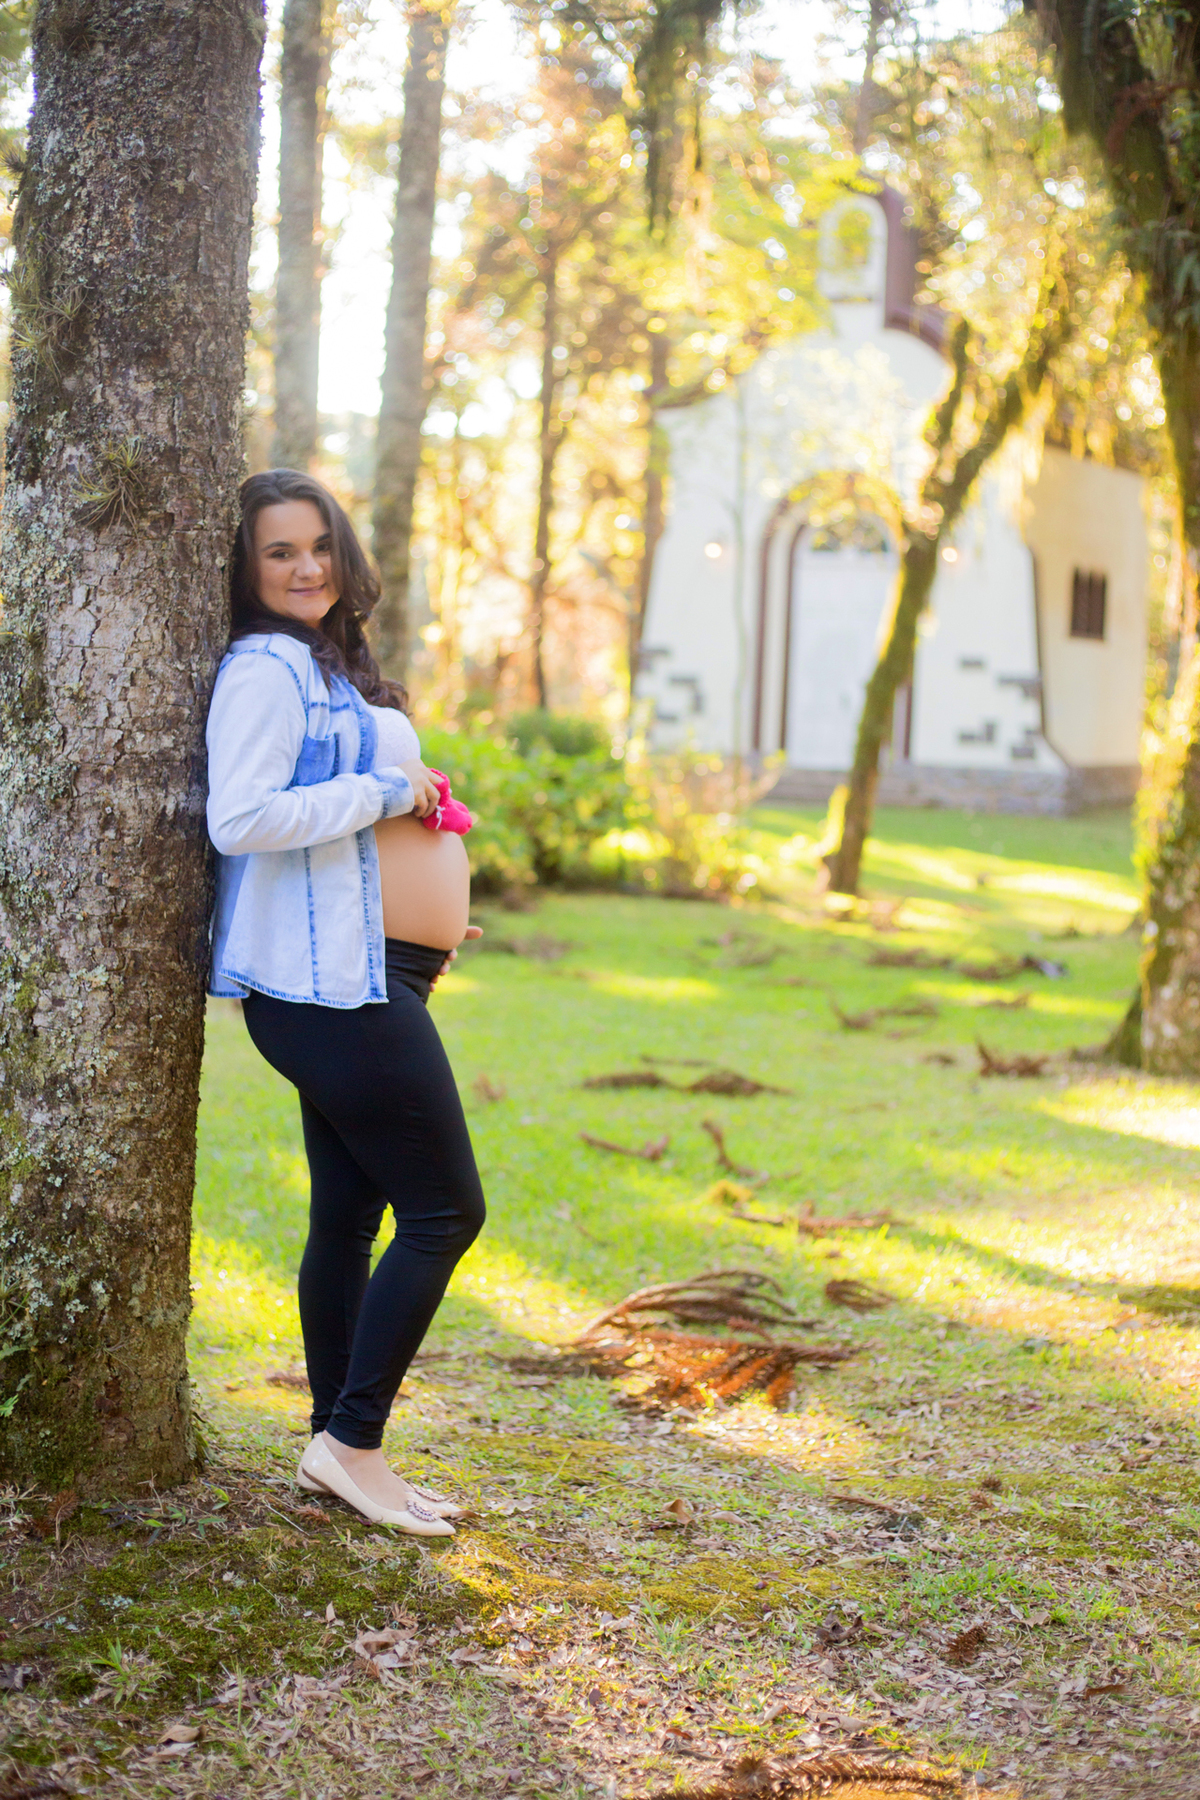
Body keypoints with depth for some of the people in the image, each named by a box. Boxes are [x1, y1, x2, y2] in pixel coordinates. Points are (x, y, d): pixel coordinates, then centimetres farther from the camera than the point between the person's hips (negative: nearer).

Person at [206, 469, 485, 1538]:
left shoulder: (333, 667, 20)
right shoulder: (266, 667, -11)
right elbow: (240, 818, -23)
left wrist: (429, 919, 18)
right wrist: (387, 793, -15)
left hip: (362, 979, 10)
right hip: (324, 980, -10)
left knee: (350, 1215, 13)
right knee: (446, 1211, -8)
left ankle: (334, 1448, 21)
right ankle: (353, 1441, -1)